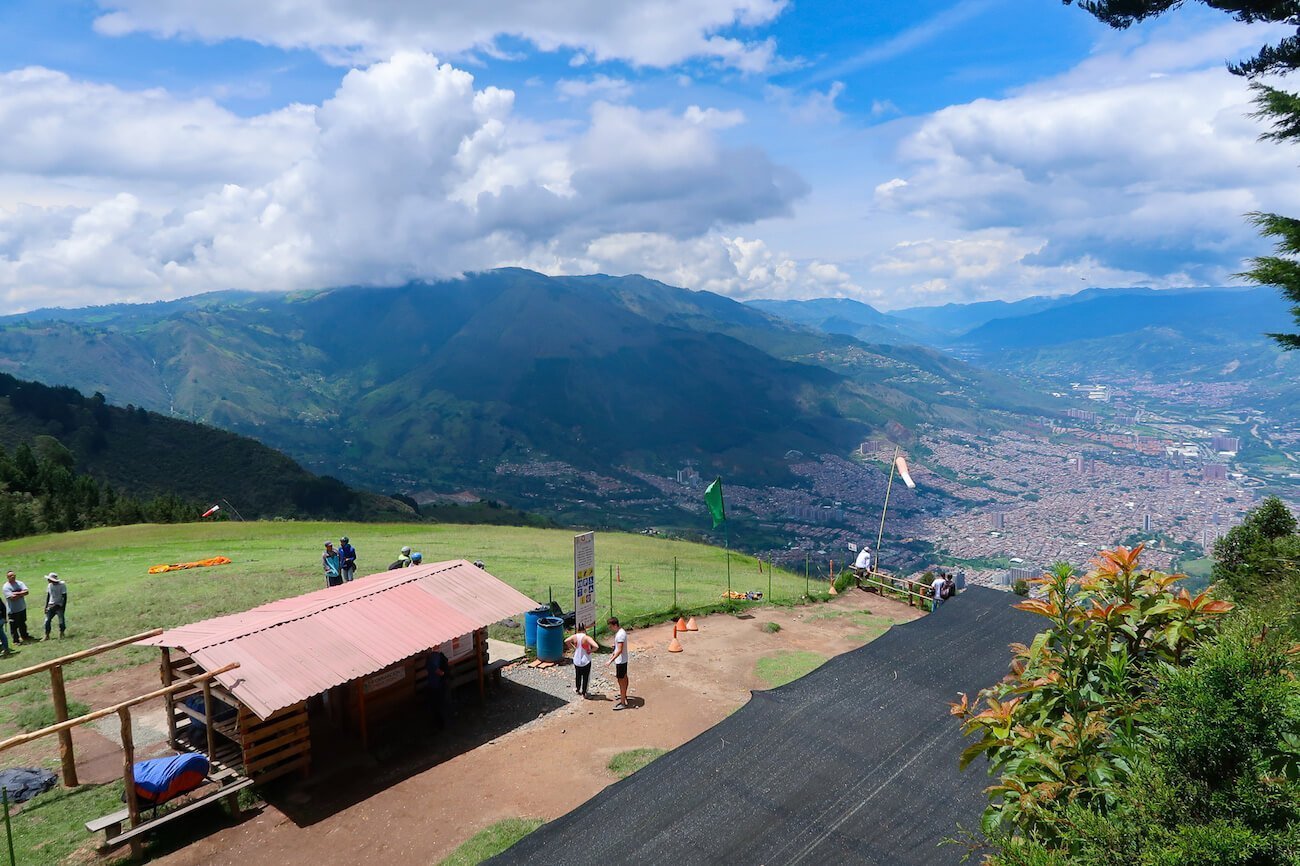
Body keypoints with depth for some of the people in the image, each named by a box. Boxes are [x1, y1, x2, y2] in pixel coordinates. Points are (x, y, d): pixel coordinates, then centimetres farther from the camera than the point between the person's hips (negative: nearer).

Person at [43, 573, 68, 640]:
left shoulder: (62, 585, -12)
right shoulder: (49, 585, 4)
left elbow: (65, 597, -11)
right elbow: (48, 596, 14)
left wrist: (63, 607, -13)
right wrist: (46, 606, 10)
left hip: (59, 606, -5)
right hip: (51, 606, 5)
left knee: (61, 621, -4)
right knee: (47, 620, 0)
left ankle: (62, 633, 15)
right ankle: (47, 636, 8)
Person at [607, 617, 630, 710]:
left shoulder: (620, 635, -26)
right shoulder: (620, 632, 5)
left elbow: (619, 650, -29)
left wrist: (611, 660, -28)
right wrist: (613, 655, 24)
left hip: (620, 661, -10)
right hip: (623, 660, 10)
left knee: (621, 681, -4)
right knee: (624, 678, 25)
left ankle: (623, 703, 2)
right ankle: (624, 695, 43)